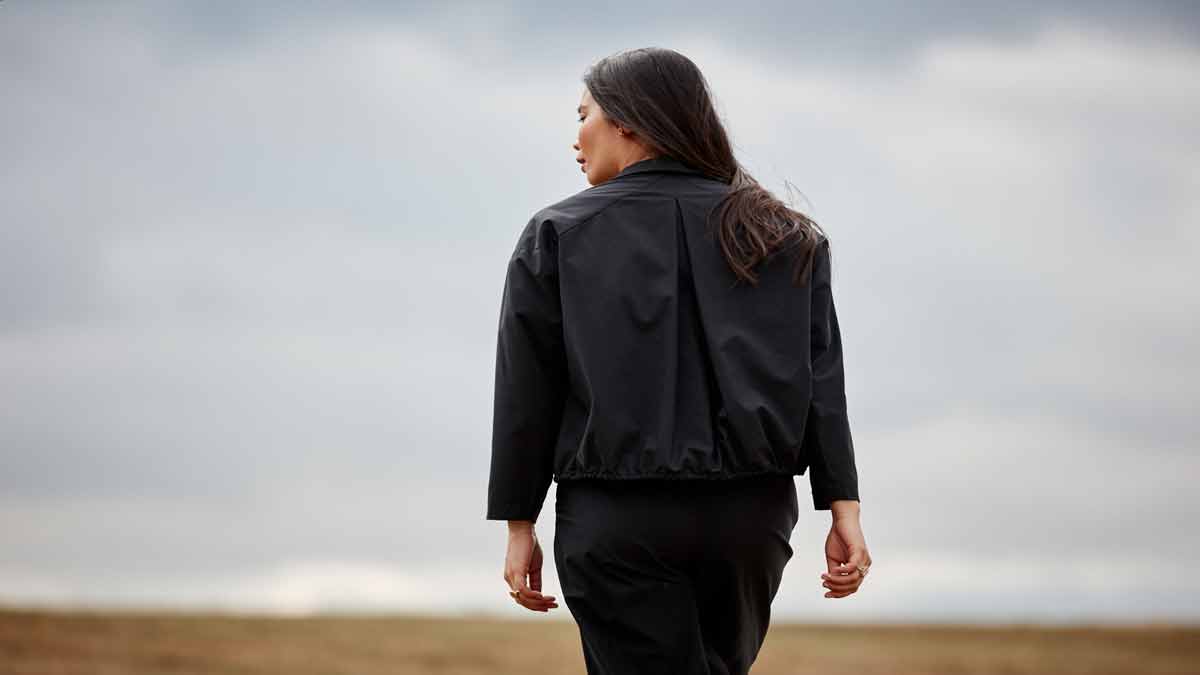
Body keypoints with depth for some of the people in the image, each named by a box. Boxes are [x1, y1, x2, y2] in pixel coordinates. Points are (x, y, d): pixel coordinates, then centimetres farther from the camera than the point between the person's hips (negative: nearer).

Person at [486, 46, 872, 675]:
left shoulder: (557, 235, 2)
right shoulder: (781, 238, 10)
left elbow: (526, 394, 0)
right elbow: (820, 381, 2)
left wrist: (519, 526, 4)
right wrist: (843, 508, 0)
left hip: (615, 526, -3)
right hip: (750, 514, 3)